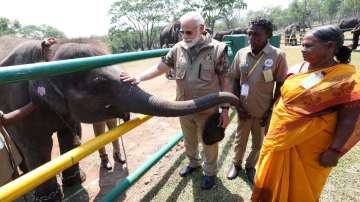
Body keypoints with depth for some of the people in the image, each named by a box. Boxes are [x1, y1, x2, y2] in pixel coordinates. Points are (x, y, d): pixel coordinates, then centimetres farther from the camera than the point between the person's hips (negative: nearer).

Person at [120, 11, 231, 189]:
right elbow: (160, 68, -1)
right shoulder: (178, 49, -3)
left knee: (209, 144, 16)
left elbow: (224, 81, -10)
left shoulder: (217, 49, -13)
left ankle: (210, 172, 42)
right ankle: (193, 163, 52)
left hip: (207, 110, -3)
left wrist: (225, 109, -10)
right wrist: (139, 77, -14)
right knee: (189, 141, 25)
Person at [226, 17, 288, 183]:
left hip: (263, 110, -1)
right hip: (244, 108, 2)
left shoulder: (278, 56, -13)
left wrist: (271, 110, -8)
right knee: (240, 138, 19)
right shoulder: (241, 53, -6)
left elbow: (280, 85, -7)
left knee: (258, 142, 18)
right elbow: (236, 81, 2)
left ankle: (250, 166, 43)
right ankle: (236, 163, 43)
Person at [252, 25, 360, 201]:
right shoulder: (299, 68, 1)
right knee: (273, 179, 22)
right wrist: (274, 126, 12)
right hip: (280, 138, 6)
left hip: (309, 147, -5)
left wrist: (334, 151, -16)